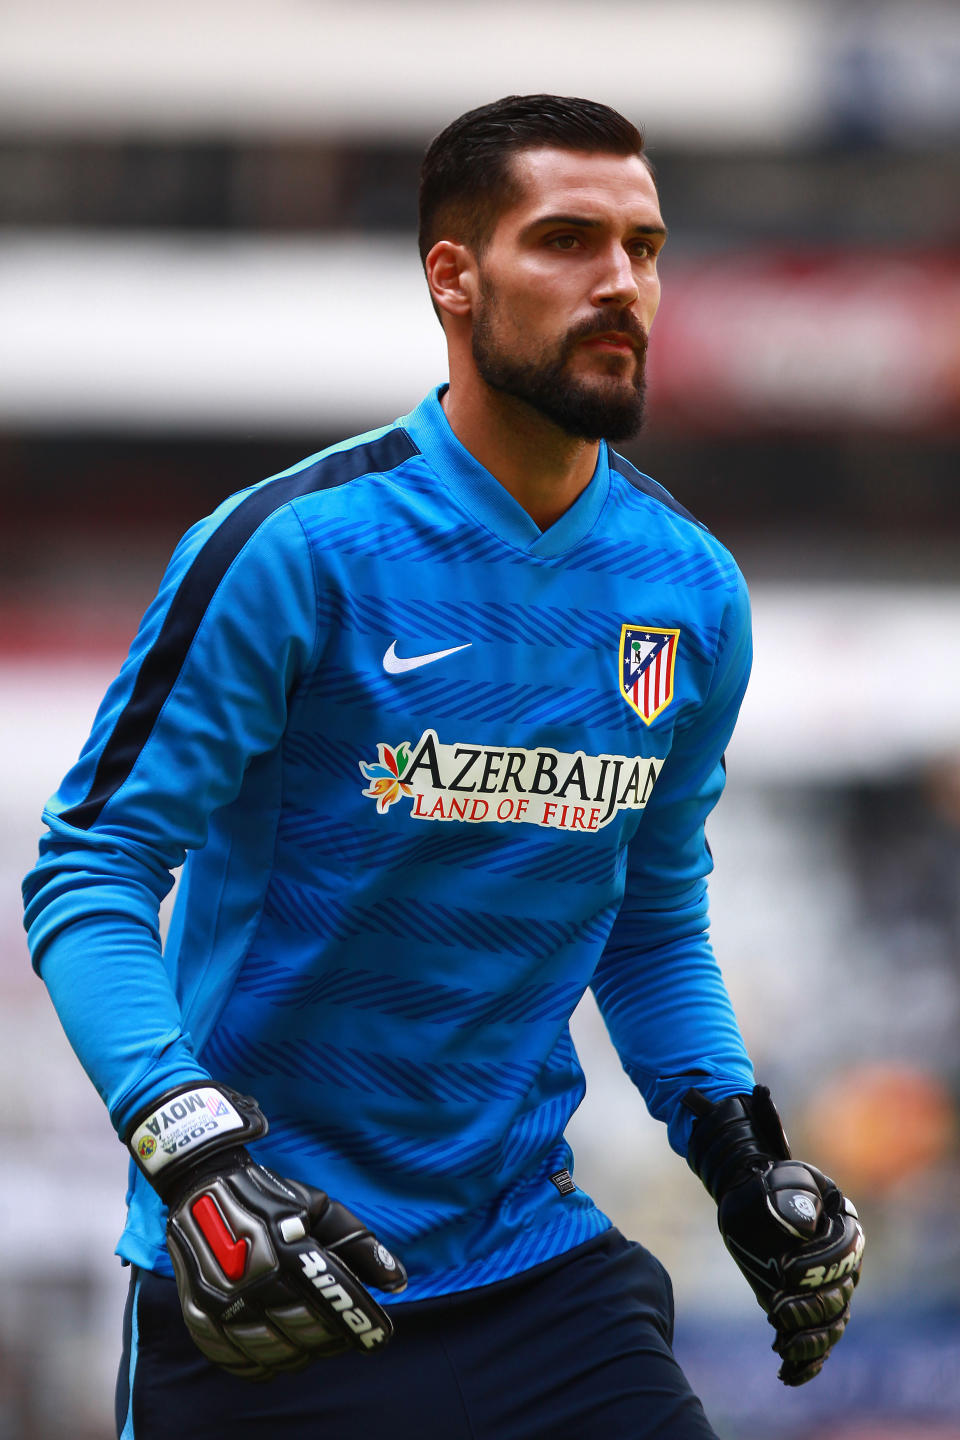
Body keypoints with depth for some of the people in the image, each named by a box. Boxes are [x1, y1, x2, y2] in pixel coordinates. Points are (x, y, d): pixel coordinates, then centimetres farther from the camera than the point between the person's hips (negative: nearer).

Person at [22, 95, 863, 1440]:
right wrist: (196, 1155, -25)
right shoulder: (295, 548, -12)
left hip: (532, 1265, 4)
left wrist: (739, 1149, 4)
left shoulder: (691, 591, 6)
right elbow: (91, 868, -12)